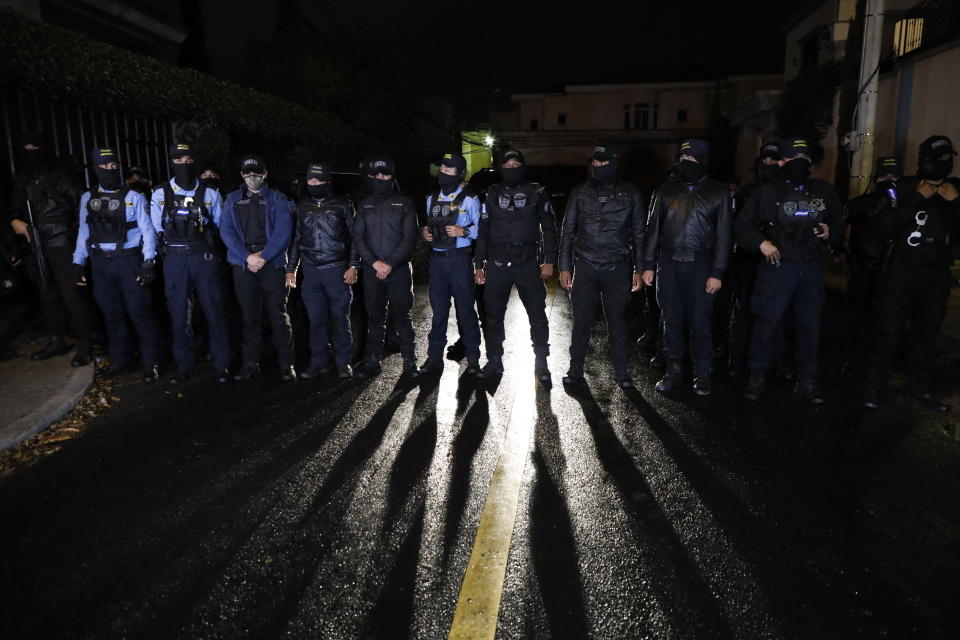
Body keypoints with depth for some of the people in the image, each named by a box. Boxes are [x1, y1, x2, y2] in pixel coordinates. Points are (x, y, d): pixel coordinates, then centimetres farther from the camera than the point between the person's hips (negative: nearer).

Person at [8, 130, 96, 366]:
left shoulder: (62, 174, -1)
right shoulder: (22, 180, 15)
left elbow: (81, 205, -4)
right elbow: (14, 207, 23)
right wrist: (14, 221, 1)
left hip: (61, 244, -6)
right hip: (36, 247, 6)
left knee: (70, 293, -9)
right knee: (48, 294, 13)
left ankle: (85, 344, -2)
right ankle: (56, 340, 24)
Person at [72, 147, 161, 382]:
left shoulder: (133, 197, -1)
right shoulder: (87, 198, 10)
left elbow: (147, 230, -5)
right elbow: (84, 232, 13)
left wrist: (149, 262, -14)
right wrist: (78, 263, 8)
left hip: (128, 259, -4)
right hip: (101, 263, 4)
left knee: (140, 312, -4)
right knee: (111, 313, 11)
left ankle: (151, 363, 4)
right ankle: (119, 360, 24)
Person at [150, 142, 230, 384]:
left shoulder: (210, 194, 3)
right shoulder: (160, 194, 5)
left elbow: (221, 226, 10)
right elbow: (155, 229, 7)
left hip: (204, 257, -1)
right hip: (174, 260, 1)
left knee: (214, 310, 0)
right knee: (179, 314, 5)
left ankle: (221, 364, 11)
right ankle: (184, 366, 16)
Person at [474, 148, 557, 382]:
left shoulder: (536, 192, 5)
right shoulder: (492, 194, 10)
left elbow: (549, 228, 5)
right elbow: (483, 230, 11)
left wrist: (549, 260, -3)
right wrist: (479, 264, 6)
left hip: (528, 262, -1)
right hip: (497, 263, 2)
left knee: (537, 313, 1)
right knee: (494, 314, 6)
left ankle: (541, 363, 13)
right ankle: (494, 361, 18)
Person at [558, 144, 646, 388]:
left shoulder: (630, 194, 5)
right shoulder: (580, 192, 6)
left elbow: (639, 233, 7)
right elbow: (568, 231, 7)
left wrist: (638, 269, 2)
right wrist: (565, 267, 1)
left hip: (617, 268, 0)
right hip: (585, 267, 1)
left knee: (617, 320, 5)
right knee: (581, 320, 2)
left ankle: (621, 371, 17)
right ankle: (576, 369, 14)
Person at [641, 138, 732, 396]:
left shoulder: (719, 192, 2)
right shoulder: (666, 191, 9)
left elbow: (724, 235, 0)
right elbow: (653, 230, 10)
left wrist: (717, 273, -6)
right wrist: (648, 265, 4)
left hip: (701, 265, -2)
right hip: (669, 264, 2)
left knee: (700, 322, 0)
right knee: (671, 320, 7)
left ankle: (701, 375, 14)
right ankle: (673, 370, 19)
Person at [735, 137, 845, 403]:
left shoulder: (824, 191, 9)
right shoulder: (768, 192, -1)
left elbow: (839, 221, 21)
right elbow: (743, 226, -1)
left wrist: (830, 232, 0)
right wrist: (761, 243, -16)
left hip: (811, 269, 4)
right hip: (776, 267, -3)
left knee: (810, 326, 9)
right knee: (766, 323, 0)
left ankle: (806, 381, 22)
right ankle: (757, 376, 15)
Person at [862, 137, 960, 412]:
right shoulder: (906, 186, -3)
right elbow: (887, 224, -14)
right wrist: (918, 198, -19)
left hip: (938, 276, 3)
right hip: (901, 272, -3)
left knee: (926, 335, 12)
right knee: (888, 332, -3)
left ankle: (920, 388, 24)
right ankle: (873, 386, 7)